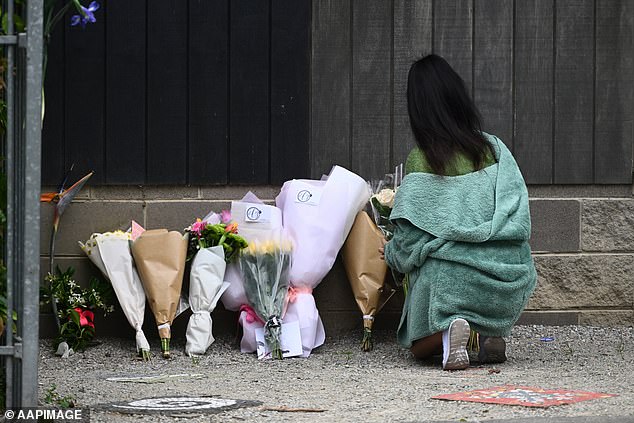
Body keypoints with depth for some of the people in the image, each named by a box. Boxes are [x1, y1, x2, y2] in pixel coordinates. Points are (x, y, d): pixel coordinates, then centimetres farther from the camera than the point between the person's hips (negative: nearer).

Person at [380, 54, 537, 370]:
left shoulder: (420, 161, -7)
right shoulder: (493, 148, 2)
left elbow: (411, 239, -6)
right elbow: (519, 210, 6)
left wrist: (391, 254, 16)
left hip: (452, 277, -3)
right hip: (507, 279, 3)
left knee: (420, 347, 21)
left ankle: (448, 329, -15)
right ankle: (493, 331, 8)